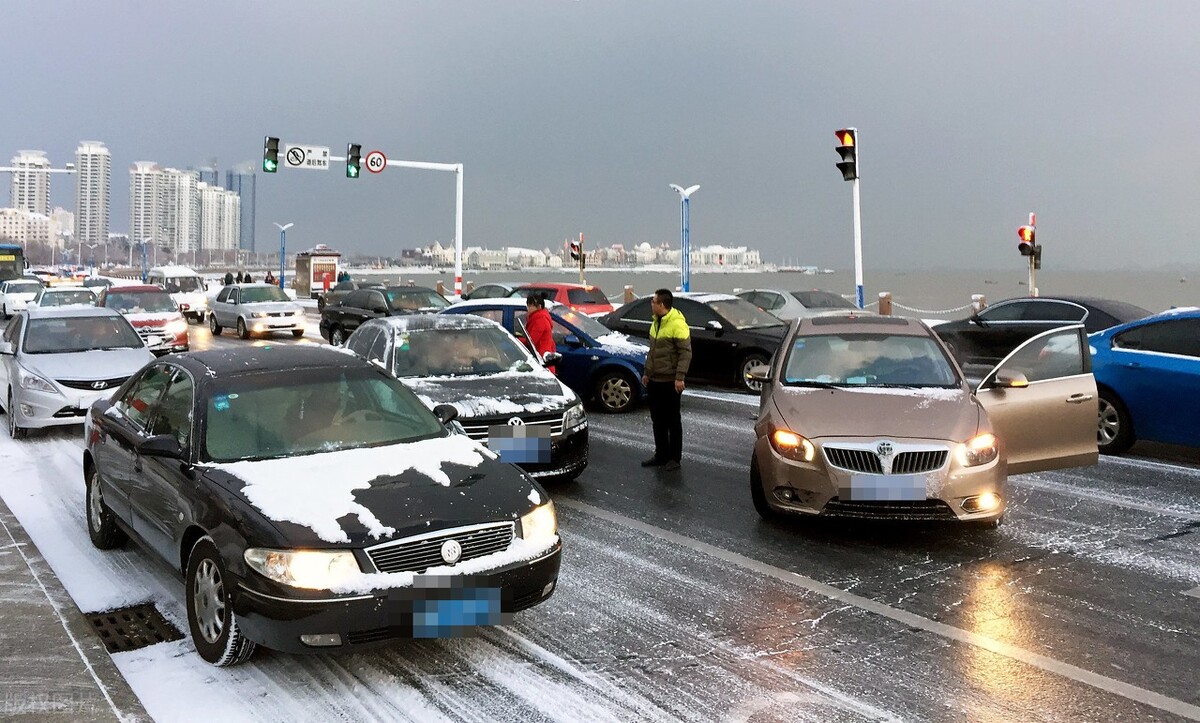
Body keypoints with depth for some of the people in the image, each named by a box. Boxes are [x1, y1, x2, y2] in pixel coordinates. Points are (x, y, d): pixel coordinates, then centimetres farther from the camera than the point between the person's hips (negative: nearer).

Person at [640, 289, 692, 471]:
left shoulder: (677, 324, -16)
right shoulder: (656, 322, 13)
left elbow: (686, 352, -18)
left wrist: (680, 377, -22)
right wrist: (647, 372, 20)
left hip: (670, 381, -8)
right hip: (654, 380, 9)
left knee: (672, 421, 1)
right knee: (657, 420, 13)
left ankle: (674, 458, 9)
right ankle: (661, 455, 23)